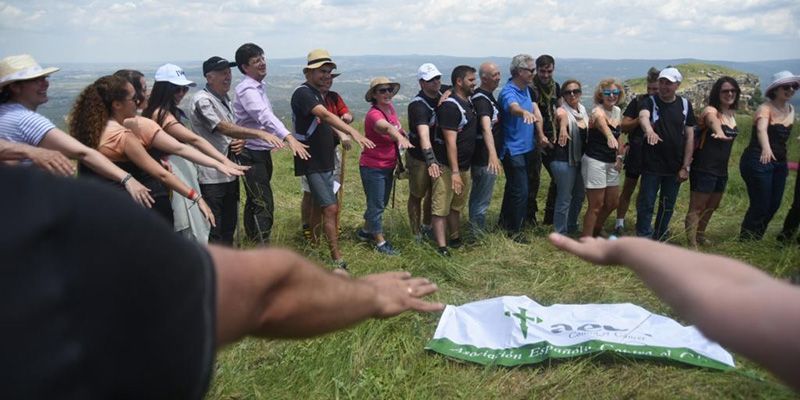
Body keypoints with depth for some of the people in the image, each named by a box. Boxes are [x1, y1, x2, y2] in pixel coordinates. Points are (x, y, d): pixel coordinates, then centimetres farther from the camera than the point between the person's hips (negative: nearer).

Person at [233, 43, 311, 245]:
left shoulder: (260, 86, 12)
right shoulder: (247, 90, -20)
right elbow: (265, 116, -36)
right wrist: (289, 138, -48)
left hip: (262, 152, 9)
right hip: (251, 154, -9)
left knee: (254, 201, 18)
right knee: (264, 205, -14)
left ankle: (252, 241, 31)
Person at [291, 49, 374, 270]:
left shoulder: (317, 94, 15)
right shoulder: (303, 93, -16)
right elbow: (325, 115, -34)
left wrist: (340, 137, 6)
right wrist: (353, 132, -47)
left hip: (324, 161, 10)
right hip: (312, 162, -10)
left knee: (320, 206, 16)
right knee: (330, 209, -12)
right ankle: (337, 261, -7)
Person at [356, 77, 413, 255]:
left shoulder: (390, 107, -1)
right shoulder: (374, 115, -27)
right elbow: (386, 127, -50)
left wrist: (404, 134, 8)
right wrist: (400, 138, -68)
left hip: (388, 166, 9)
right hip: (373, 168, -9)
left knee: (382, 203, 22)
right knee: (377, 205, 3)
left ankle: (365, 231, 41)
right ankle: (380, 241, 18)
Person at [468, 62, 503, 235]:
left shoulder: (487, 96, 9)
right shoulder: (481, 99, -23)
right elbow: (486, 127, -40)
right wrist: (492, 153, -52)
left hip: (484, 156, 11)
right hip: (485, 159, -11)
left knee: (477, 196, 21)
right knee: (482, 199, 0)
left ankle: (476, 231, 35)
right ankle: (478, 235, 11)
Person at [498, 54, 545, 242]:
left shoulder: (526, 89, 8)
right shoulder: (508, 92, -21)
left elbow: (536, 111, 12)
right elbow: (513, 107, -43)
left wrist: (540, 135, 5)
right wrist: (525, 113, -64)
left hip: (526, 147, 9)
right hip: (513, 149, -9)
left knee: (514, 187, 20)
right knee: (520, 191, -5)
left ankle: (505, 222, 35)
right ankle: (514, 230, 9)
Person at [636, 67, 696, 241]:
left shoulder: (685, 105, 3)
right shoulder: (650, 102, -6)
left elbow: (690, 136, 2)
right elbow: (643, 117, -30)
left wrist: (685, 166, -3)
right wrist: (649, 130, -54)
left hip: (675, 167, 3)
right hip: (651, 166, -3)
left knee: (668, 206, 15)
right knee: (646, 204, -2)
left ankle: (659, 238, 31)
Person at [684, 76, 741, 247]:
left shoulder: (732, 114, 11)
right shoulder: (710, 110, -14)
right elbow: (713, 120, -40)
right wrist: (719, 131, -60)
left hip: (721, 169, 8)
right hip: (704, 167, -8)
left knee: (711, 207, 19)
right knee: (696, 207, -6)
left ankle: (700, 237, 35)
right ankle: (692, 245, -6)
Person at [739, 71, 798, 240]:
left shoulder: (791, 109, 10)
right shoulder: (765, 108, -15)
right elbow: (761, 129, -35)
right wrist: (766, 148, -53)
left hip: (779, 163, 8)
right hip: (759, 162, -8)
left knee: (774, 206, 10)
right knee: (760, 206, -7)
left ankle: (755, 241, 25)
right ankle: (745, 242, 8)